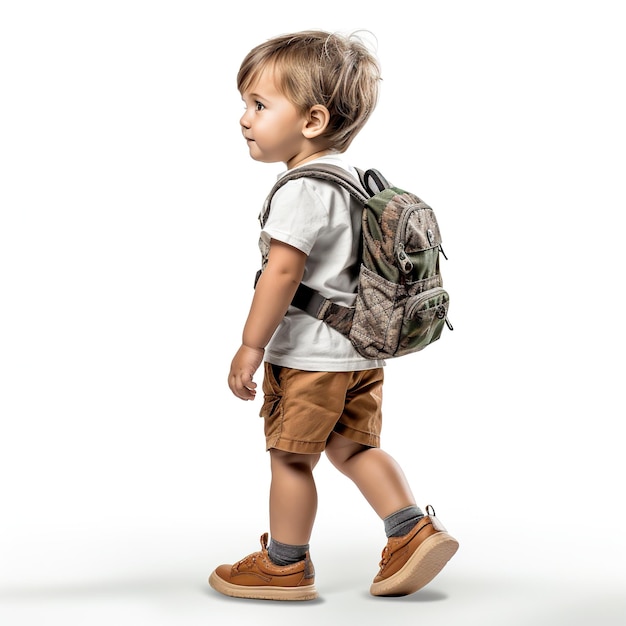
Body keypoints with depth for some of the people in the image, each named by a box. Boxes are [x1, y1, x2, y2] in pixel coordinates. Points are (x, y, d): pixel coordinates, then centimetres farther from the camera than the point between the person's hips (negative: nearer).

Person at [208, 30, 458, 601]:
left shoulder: (302, 189, -18)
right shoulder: (353, 179, 12)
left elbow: (283, 271, -23)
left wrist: (251, 346, -18)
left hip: (309, 356, -9)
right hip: (360, 351, 9)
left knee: (290, 457, 4)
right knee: (352, 448, 18)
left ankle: (285, 565, 17)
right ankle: (414, 531, 13)